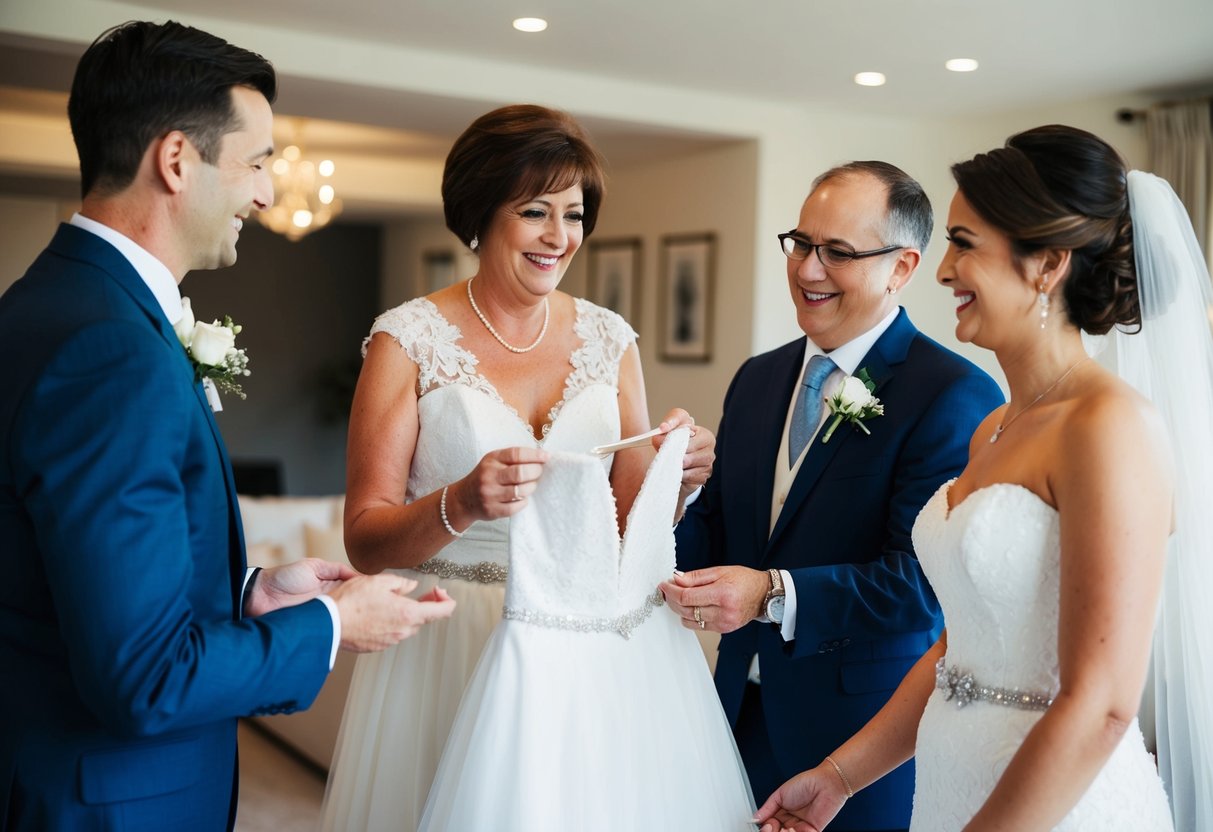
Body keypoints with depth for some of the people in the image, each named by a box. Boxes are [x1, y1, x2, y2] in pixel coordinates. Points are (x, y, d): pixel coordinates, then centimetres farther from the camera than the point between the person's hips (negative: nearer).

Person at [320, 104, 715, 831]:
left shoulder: (610, 339, 3)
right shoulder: (410, 337, -7)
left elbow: (631, 519, 6)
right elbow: (365, 540, -9)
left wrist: (678, 481, -15)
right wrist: (460, 505, -28)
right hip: (447, 649, -3)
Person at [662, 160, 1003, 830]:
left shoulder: (957, 397, -15)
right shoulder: (756, 379, 8)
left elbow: (929, 575, -23)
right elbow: (716, 517, 9)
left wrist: (775, 596, -29)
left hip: (866, 725, -6)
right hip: (743, 702, 6)